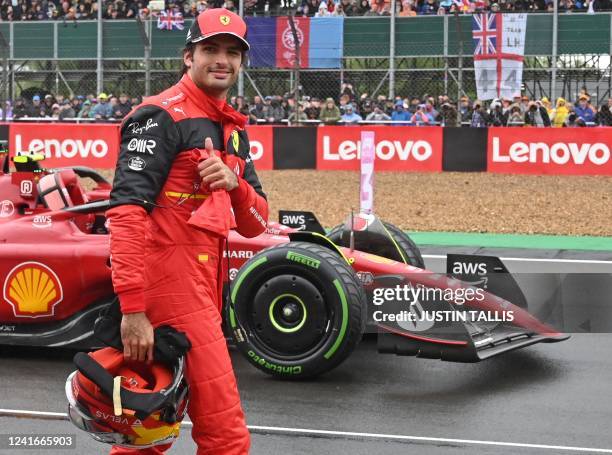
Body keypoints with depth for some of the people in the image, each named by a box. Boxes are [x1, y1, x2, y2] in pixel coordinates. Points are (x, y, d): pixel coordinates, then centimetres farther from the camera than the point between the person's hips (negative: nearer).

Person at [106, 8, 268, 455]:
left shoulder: (233, 130, 17)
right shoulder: (163, 116, -9)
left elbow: (256, 225, 15)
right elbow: (127, 210, -19)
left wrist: (235, 183, -8)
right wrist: (132, 309, -26)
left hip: (202, 283, 9)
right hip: (172, 282, -9)